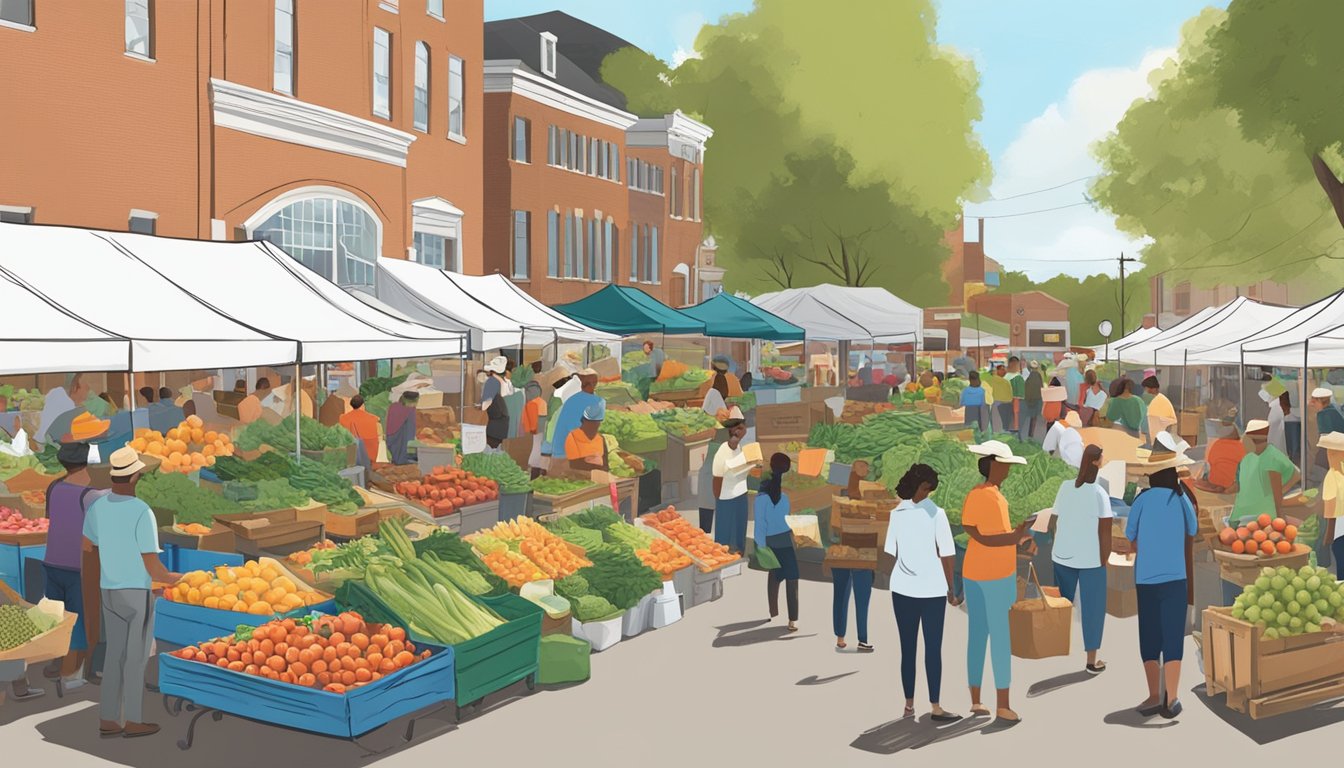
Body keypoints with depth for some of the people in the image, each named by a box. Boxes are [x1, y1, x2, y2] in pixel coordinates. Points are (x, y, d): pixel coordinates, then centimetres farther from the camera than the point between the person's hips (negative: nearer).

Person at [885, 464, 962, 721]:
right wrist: (951, 589, 1)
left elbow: (890, 552, 4)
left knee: (908, 648, 10)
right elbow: (947, 555, -9)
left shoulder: (896, 513, 1)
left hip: (902, 588, 3)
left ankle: (909, 704, 16)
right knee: (933, 649, 4)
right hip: (932, 589, -3)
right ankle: (936, 708, 6)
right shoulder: (935, 513, -8)